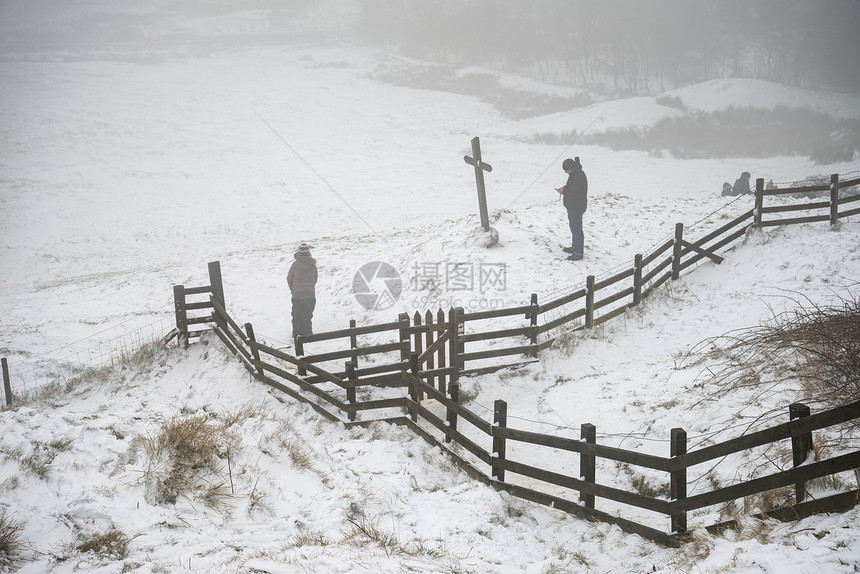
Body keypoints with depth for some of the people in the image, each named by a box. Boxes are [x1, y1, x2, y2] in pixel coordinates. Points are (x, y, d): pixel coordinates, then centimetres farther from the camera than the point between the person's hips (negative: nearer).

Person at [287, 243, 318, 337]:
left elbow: (289, 278, -1)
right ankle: (307, 332, 16)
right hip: (310, 294, 1)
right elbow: (315, 278, 4)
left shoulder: (295, 264, -11)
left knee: (296, 315, 14)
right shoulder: (312, 264, -7)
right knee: (308, 315, 12)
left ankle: (297, 332, 18)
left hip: (297, 294, -1)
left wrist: (292, 289, 17)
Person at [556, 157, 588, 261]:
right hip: (573, 206, 11)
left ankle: (578, 252, 5)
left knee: (576, 229, -3)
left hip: (576, 208, -11)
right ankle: (574, 247, 38)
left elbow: (573, 194, -29)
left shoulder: (578, 177, -27)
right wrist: (565, 187, 3)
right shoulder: (576, 173, 7)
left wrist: (564, 192, -14)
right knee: (574, 228, 23)